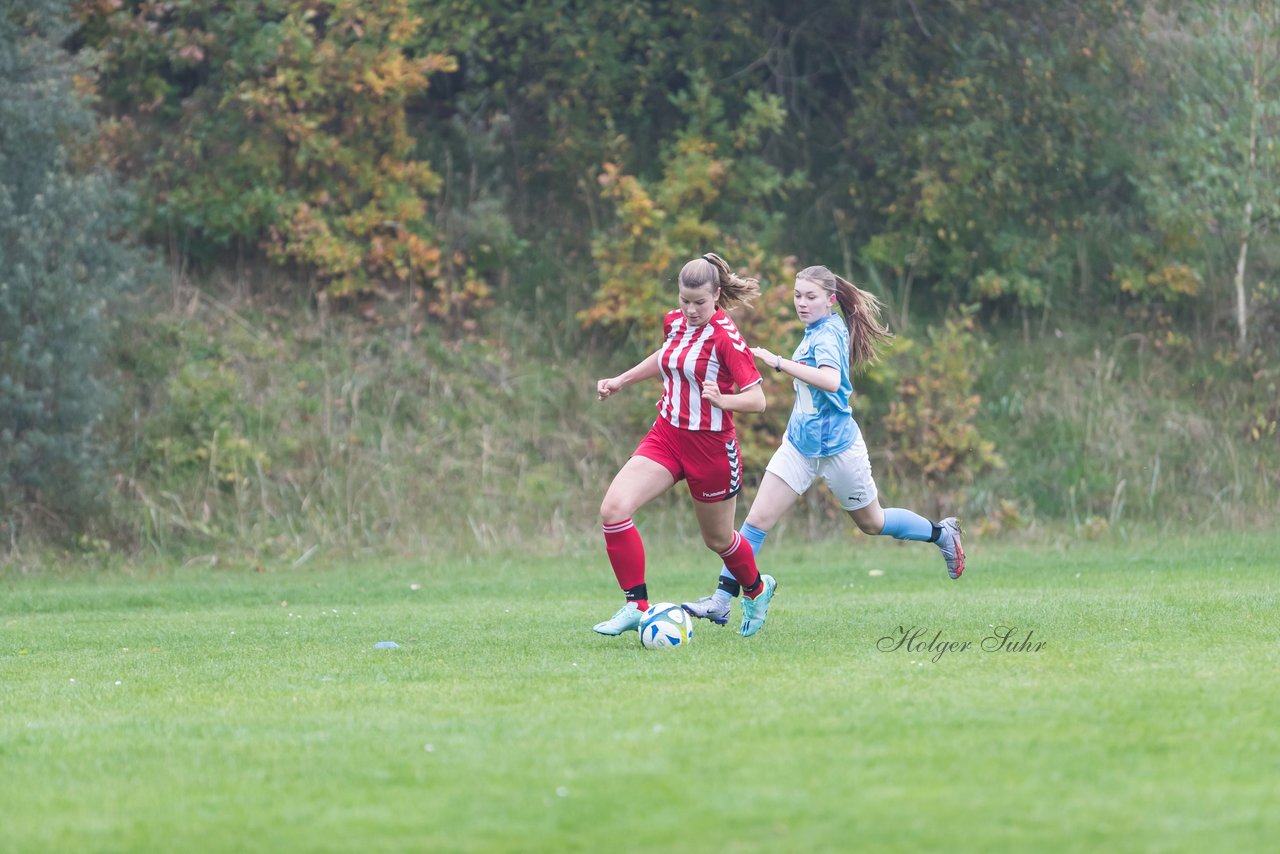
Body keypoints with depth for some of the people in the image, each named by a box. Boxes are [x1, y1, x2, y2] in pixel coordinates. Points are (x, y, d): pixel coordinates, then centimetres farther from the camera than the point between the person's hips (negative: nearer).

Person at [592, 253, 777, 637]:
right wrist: (621, 380, 27)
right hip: (666, 434, 6)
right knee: (613, 509, -16)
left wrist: (721, 400, -36)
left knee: (718, 539, 14)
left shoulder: (726, 338, -18)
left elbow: (757, 399, -19)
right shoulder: (674, 322, 2)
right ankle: (636, 606, -8)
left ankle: (757, 590, 47)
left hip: (711, 446, -6)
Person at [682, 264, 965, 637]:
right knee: (757, 519, -6)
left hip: (836, 447, -7)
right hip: (800, 445, 7)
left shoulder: (829, 332, -19)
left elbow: (831, 381, -37)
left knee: (873, 523, 13)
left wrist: (778, 362, -38)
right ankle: (722, 600, -10)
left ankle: (942, 533, 38)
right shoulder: (815, 332, 6)